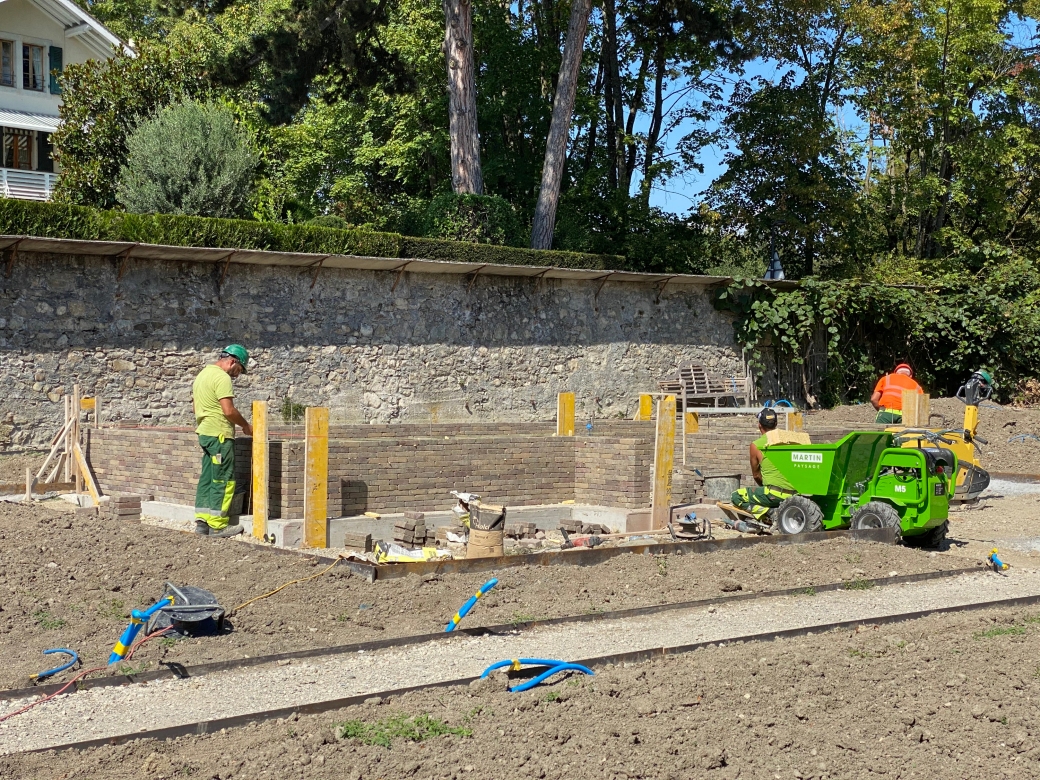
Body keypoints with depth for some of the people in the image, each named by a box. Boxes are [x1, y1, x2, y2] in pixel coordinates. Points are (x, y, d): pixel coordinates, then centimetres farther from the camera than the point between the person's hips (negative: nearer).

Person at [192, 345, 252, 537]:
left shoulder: (203, 374, 18)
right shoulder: (222, 377, -13)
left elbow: (196, 407, 24)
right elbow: (229, 410, -20)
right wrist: (246, 426, -7)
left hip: (204, 432, 10)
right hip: (219, 434, -10)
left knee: (207, 478, 11)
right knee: (223, 480, -5)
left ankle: (202, 521, 11)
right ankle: (217, 525, -5)